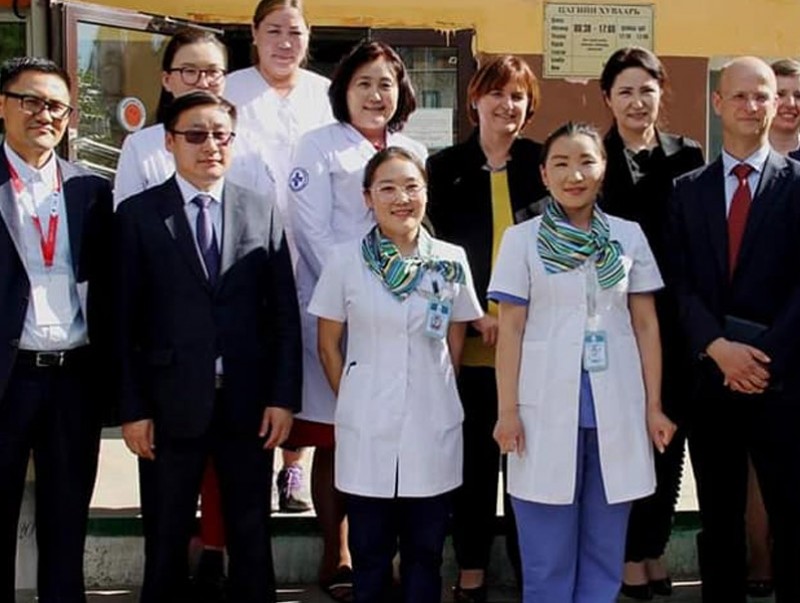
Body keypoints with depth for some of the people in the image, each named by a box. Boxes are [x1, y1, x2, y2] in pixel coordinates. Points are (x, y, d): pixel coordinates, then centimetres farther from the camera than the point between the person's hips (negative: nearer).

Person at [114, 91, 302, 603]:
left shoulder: (263, 211, 6)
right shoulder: (137, 214, 0)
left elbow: (285, 312, 4)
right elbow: (124, 319, -2)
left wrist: (284, 396, -2)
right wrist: (132, 408, -6)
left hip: (249, 403, 2)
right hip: (171, 403, -1)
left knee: (252, 537, 12)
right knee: (167, 541, 10)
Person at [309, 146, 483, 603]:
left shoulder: (451, 261, 0)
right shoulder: (345, 259, -4)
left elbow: (455, 345, 11)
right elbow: (329, 346, 4)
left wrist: (433, 391, 9)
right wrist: (353, 401, 5)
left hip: (433, 427, 1)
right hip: (367, 429, -1)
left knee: (425, 553, 12)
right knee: (370, 553, 10)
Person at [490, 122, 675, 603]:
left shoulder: (629, 235, 6)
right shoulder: (522, 239, 1)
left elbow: (646, 325, 8)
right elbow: (511, 329, 0)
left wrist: (654, 406, 4)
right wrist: (508, 409, -5)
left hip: (617, 408, 2)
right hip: (546, 407, -2)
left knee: (605, 549, 9)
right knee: (547, 554, 4)